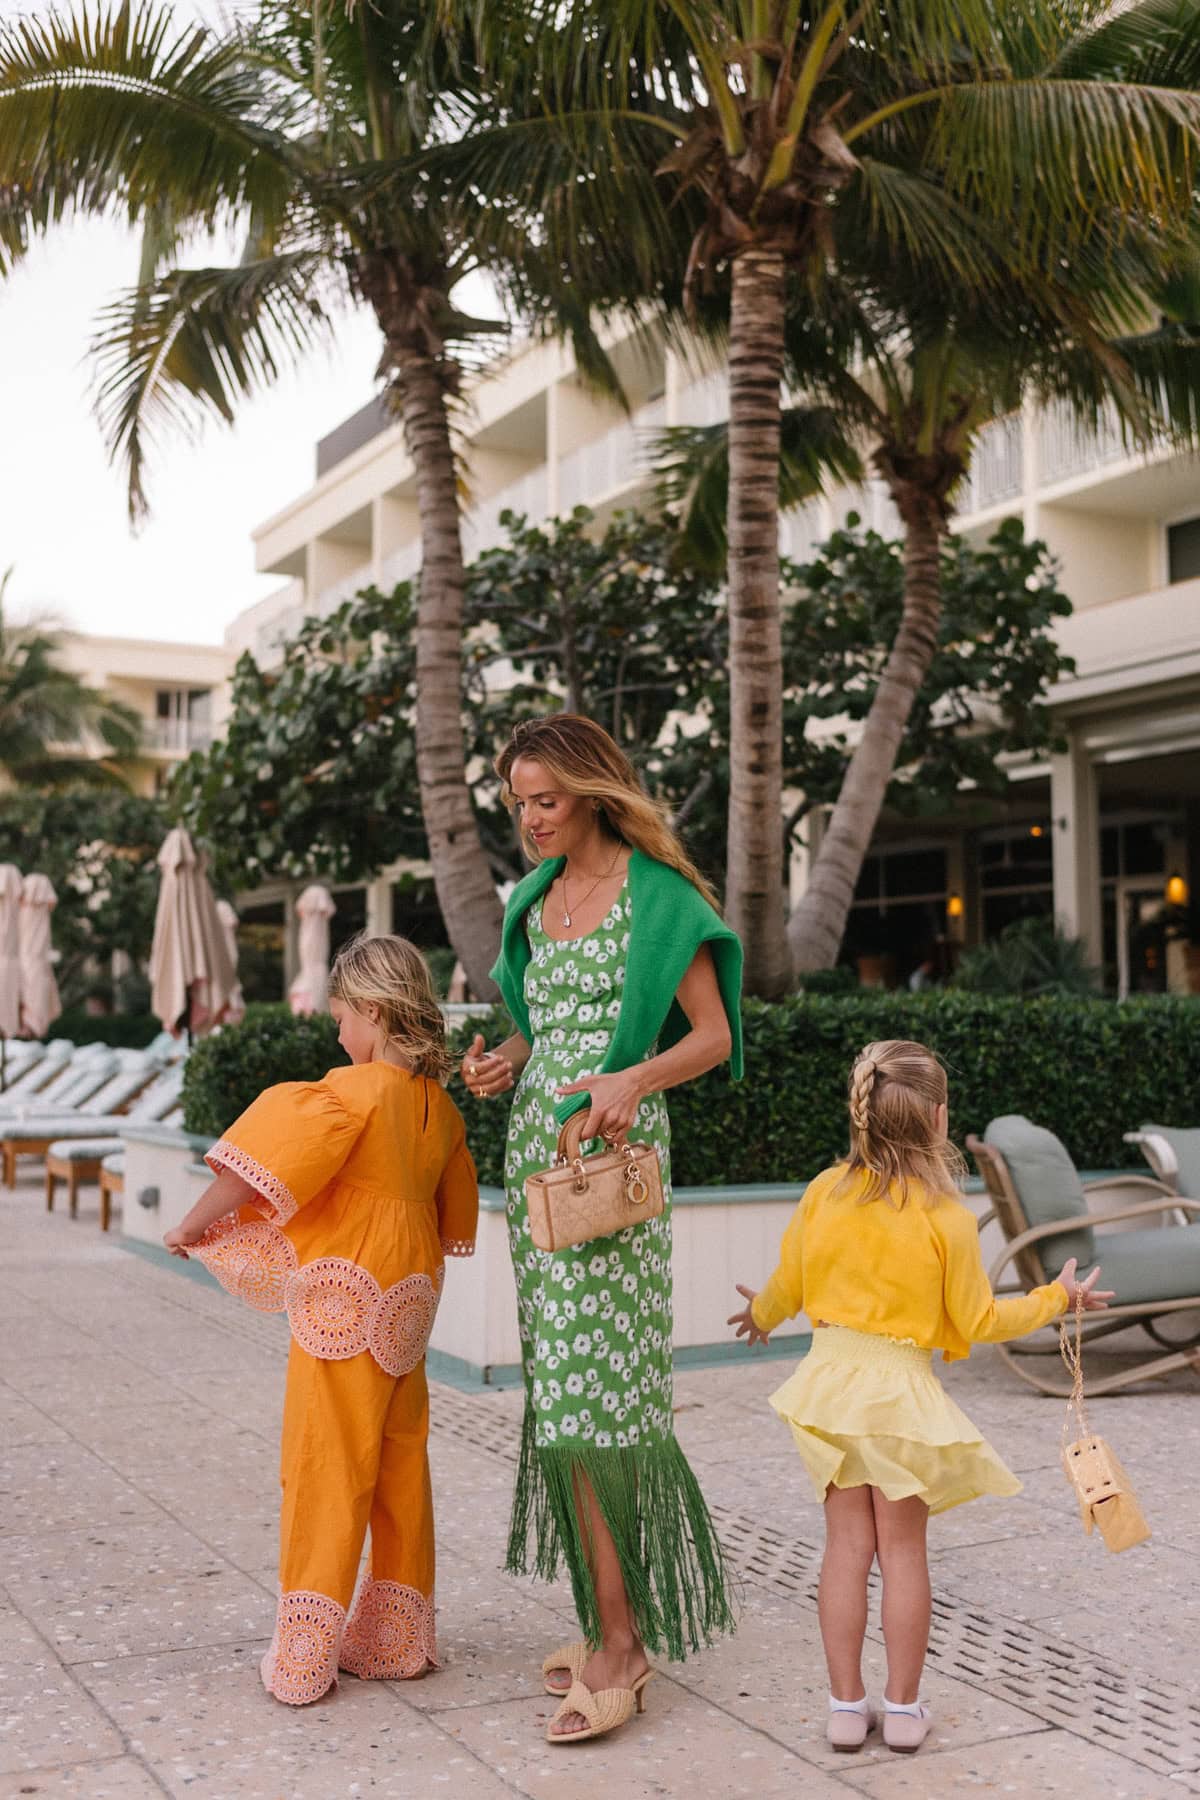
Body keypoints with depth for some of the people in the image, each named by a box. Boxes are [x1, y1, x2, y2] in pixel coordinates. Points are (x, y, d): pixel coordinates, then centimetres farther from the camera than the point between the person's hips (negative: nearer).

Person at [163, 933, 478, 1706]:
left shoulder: (352, 1092, -16)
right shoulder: (440, 1104, 7)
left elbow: (260, 1169, -18)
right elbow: (454, 1215, 19)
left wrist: (194, 1227, -5)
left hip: (344, 1306, -7)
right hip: (408, 1307, 7)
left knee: (327, 1474, 0)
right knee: (402, 1468, 13)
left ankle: (305, 1657, 6)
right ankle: (397, 1639, 23)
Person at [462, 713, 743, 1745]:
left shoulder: (656, 894, -6)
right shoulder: (537, 895, 16)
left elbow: (713, 1038, -6)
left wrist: (635, 1078, -23)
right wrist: (508, 1062, 6)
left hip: (610, 1154, -7)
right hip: (534, 1147, 7)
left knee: (591, 1383, -10)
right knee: (561, 1383, 7)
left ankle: (619, 1645, -2)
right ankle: (619, 1618, 18)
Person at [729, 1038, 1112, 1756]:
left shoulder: (824, 1192, -5)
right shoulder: (948, 1218, -14)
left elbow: (788, 1288, 6)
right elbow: (977, 1322, -4)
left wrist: (760, 1315, 29)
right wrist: (1057, 1298, 10)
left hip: (833, 1375, 3)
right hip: (903, 1386, -3)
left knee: (847, 1546, 11)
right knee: (903, 1550, 11)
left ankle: (847, 1705, 17)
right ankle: (904, 1708, 20)